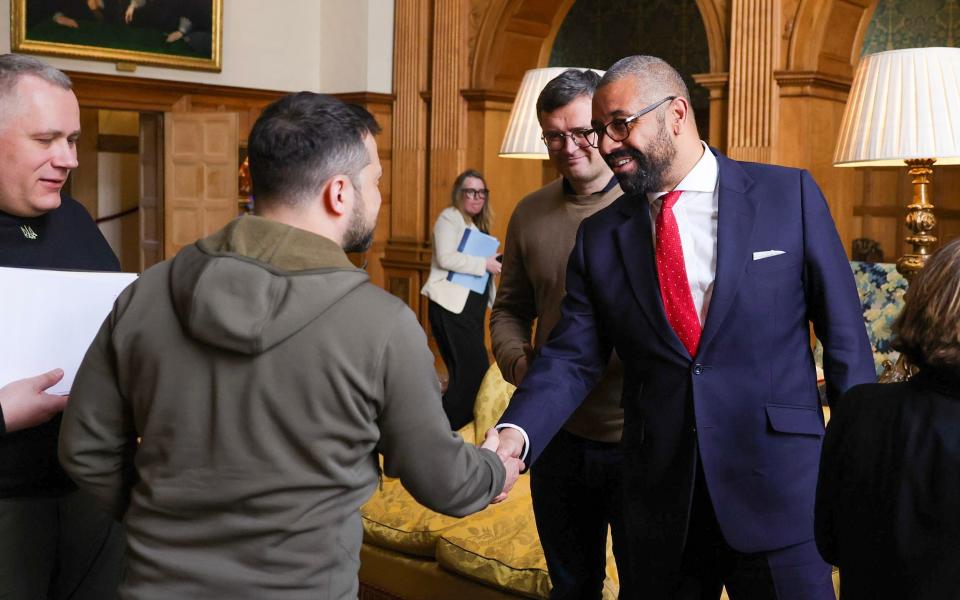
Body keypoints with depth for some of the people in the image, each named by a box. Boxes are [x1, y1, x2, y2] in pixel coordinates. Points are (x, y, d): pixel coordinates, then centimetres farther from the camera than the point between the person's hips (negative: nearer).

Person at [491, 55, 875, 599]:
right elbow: (572, 357, -1)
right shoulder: (600, 237, 5)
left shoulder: (789, 195, -2)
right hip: (661, 493, 3)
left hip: (778, 491, -2)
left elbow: (844, 334, 0)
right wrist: (516, 432, -19)